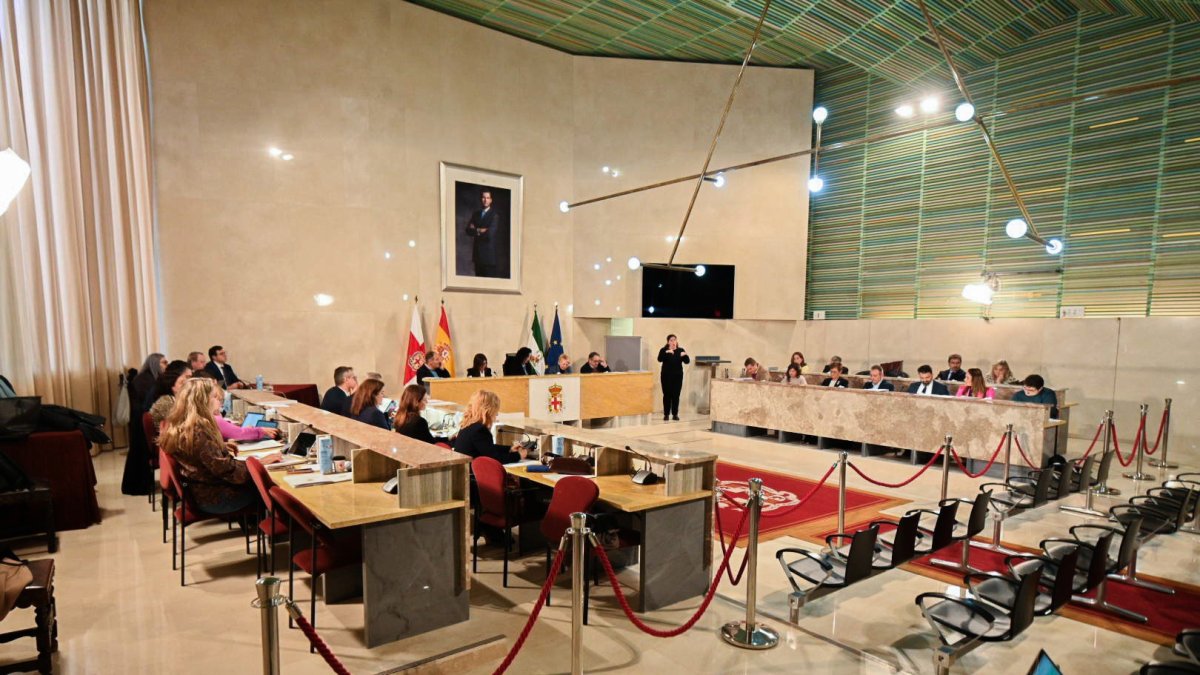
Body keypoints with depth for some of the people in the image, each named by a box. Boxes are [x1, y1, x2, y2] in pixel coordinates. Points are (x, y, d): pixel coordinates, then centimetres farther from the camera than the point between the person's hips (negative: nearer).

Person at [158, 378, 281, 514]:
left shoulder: (178, 424, 2)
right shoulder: (199, 430, -27)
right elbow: (227, 470, -27)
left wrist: (221, 447, 12)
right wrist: (260, 463, -19)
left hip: (198, 491, 9)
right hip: (213, 498, -9)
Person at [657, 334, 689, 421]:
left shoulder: (680, 350, 7)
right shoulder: (664, 350, 0)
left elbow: (687, 361, -1)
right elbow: (659, 359, -17)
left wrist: (685, 355, -22)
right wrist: (666, 353, -32)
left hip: (678, 376, 2)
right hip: (666, 376, -2)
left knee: (676, 395, 1)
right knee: (667, 395, -1)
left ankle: (675, 414, 8)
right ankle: (666, 414, 6)